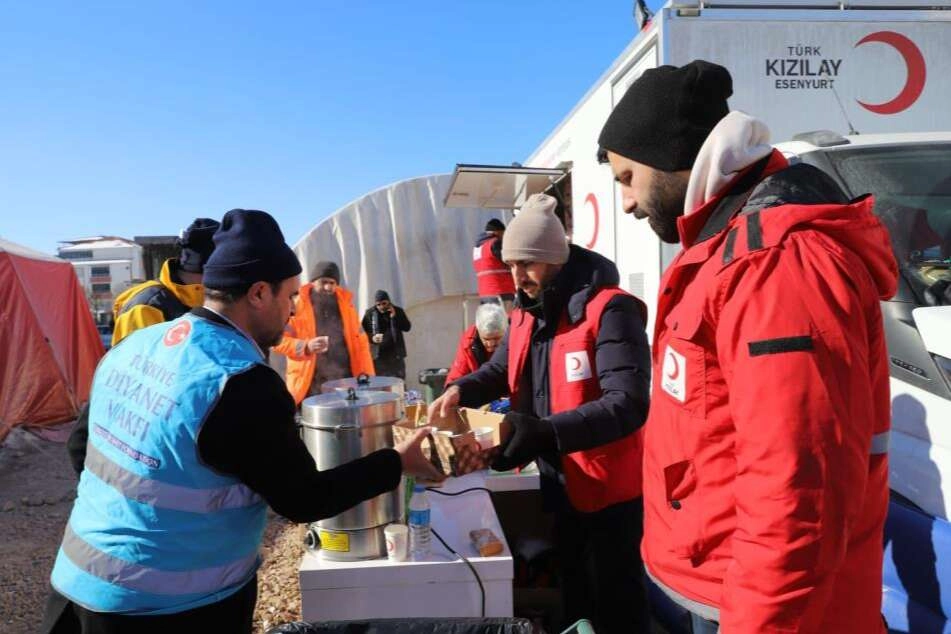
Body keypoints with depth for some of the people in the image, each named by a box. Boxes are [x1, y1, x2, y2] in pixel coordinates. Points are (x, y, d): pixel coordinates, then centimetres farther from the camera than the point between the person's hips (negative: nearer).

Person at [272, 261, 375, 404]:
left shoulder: (345, 302, 11)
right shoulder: (297, 304, -1)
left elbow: (359, 339, 11)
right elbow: (279, 340, -4)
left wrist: (367, 374, 2)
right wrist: (306, 346, -21)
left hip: (345, 382, 3)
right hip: (311, 386, -3)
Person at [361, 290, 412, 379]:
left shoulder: (398, 311, 3)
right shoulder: (370, 313, 0)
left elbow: (407, 327, -3)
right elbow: (363, 331, 2)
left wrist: (395, 317, -15)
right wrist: (372, 338, -18)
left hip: (395, 353, 1)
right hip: (378, 355, -1)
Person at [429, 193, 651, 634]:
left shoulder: (609, 310, -21)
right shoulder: (525, 314, 4)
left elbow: (628, 405, -31)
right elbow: (499, 370, 14)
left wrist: (545, 432, -42)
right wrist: (461, 391, -8)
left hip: (608, 489, -7)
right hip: (559, 482, 7)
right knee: (573, 593, 25)